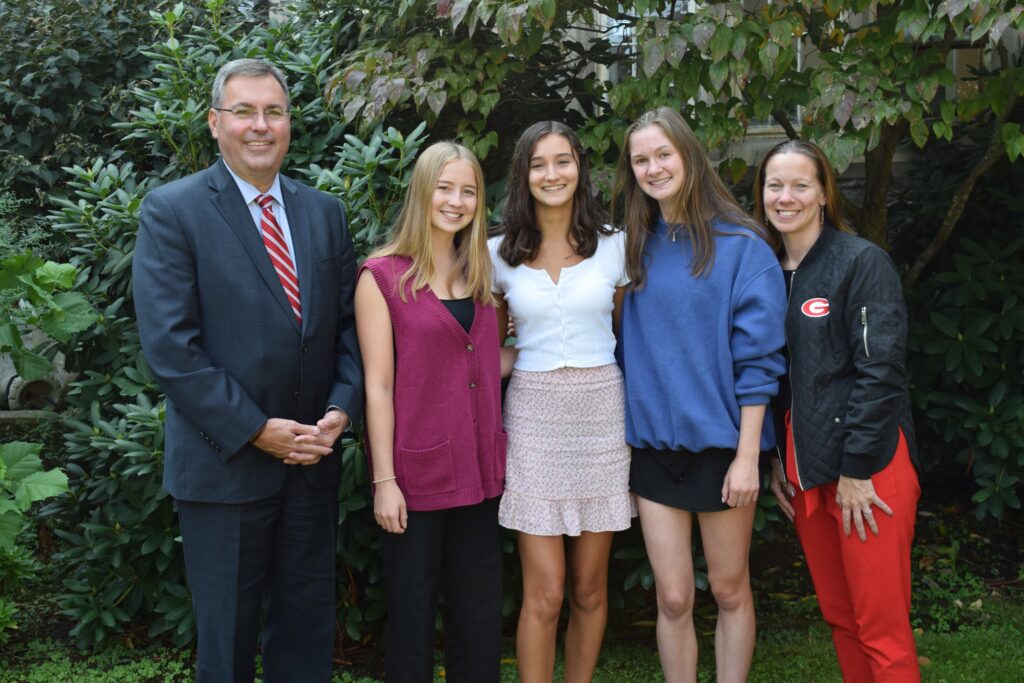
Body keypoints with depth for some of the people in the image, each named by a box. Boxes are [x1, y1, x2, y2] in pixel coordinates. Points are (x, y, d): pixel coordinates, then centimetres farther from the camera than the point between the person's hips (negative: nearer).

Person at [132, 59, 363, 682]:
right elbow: (169, 345, -14)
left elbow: (348, 324, 9)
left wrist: (341, 409, -7)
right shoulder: (173, 210, -7)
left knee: (308, 629, 15)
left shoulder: (325, 212, 8)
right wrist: (256, 431, -17)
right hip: (226, 462, -4)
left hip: (312, 458, 5)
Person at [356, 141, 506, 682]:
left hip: (478, 468, 5)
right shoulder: (382, 276, -6)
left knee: (481, 615, 12)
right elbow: (378, 385, -9)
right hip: (416, 472, -5)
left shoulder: (479, 273, 11)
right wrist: (384, 480, -12)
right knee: (412, 615, 8)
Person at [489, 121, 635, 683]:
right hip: (533, 413, -1)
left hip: (601, 411, 1)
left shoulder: (614, 246, 3)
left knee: (589, 588, 9)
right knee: (545, 595, -3)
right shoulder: (501, 253, 3)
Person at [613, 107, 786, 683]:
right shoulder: (638, 249, 7)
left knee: (730, 590, 10)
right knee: (673, 597, 7)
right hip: (656, 442, 4)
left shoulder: (740, 245, -7)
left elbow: (757, 356, -10)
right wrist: (632, 429, 3)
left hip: (720, 442, -3)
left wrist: (747, 456, -13)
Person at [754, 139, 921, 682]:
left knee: (882, 628, -2)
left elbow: (880, 370, -14)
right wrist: (772, 459, 9)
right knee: (837, 614, 14)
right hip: (805, 468, 6)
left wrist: (856, 469, -15)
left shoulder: (861, 262, -8)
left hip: (868, 468, -6)